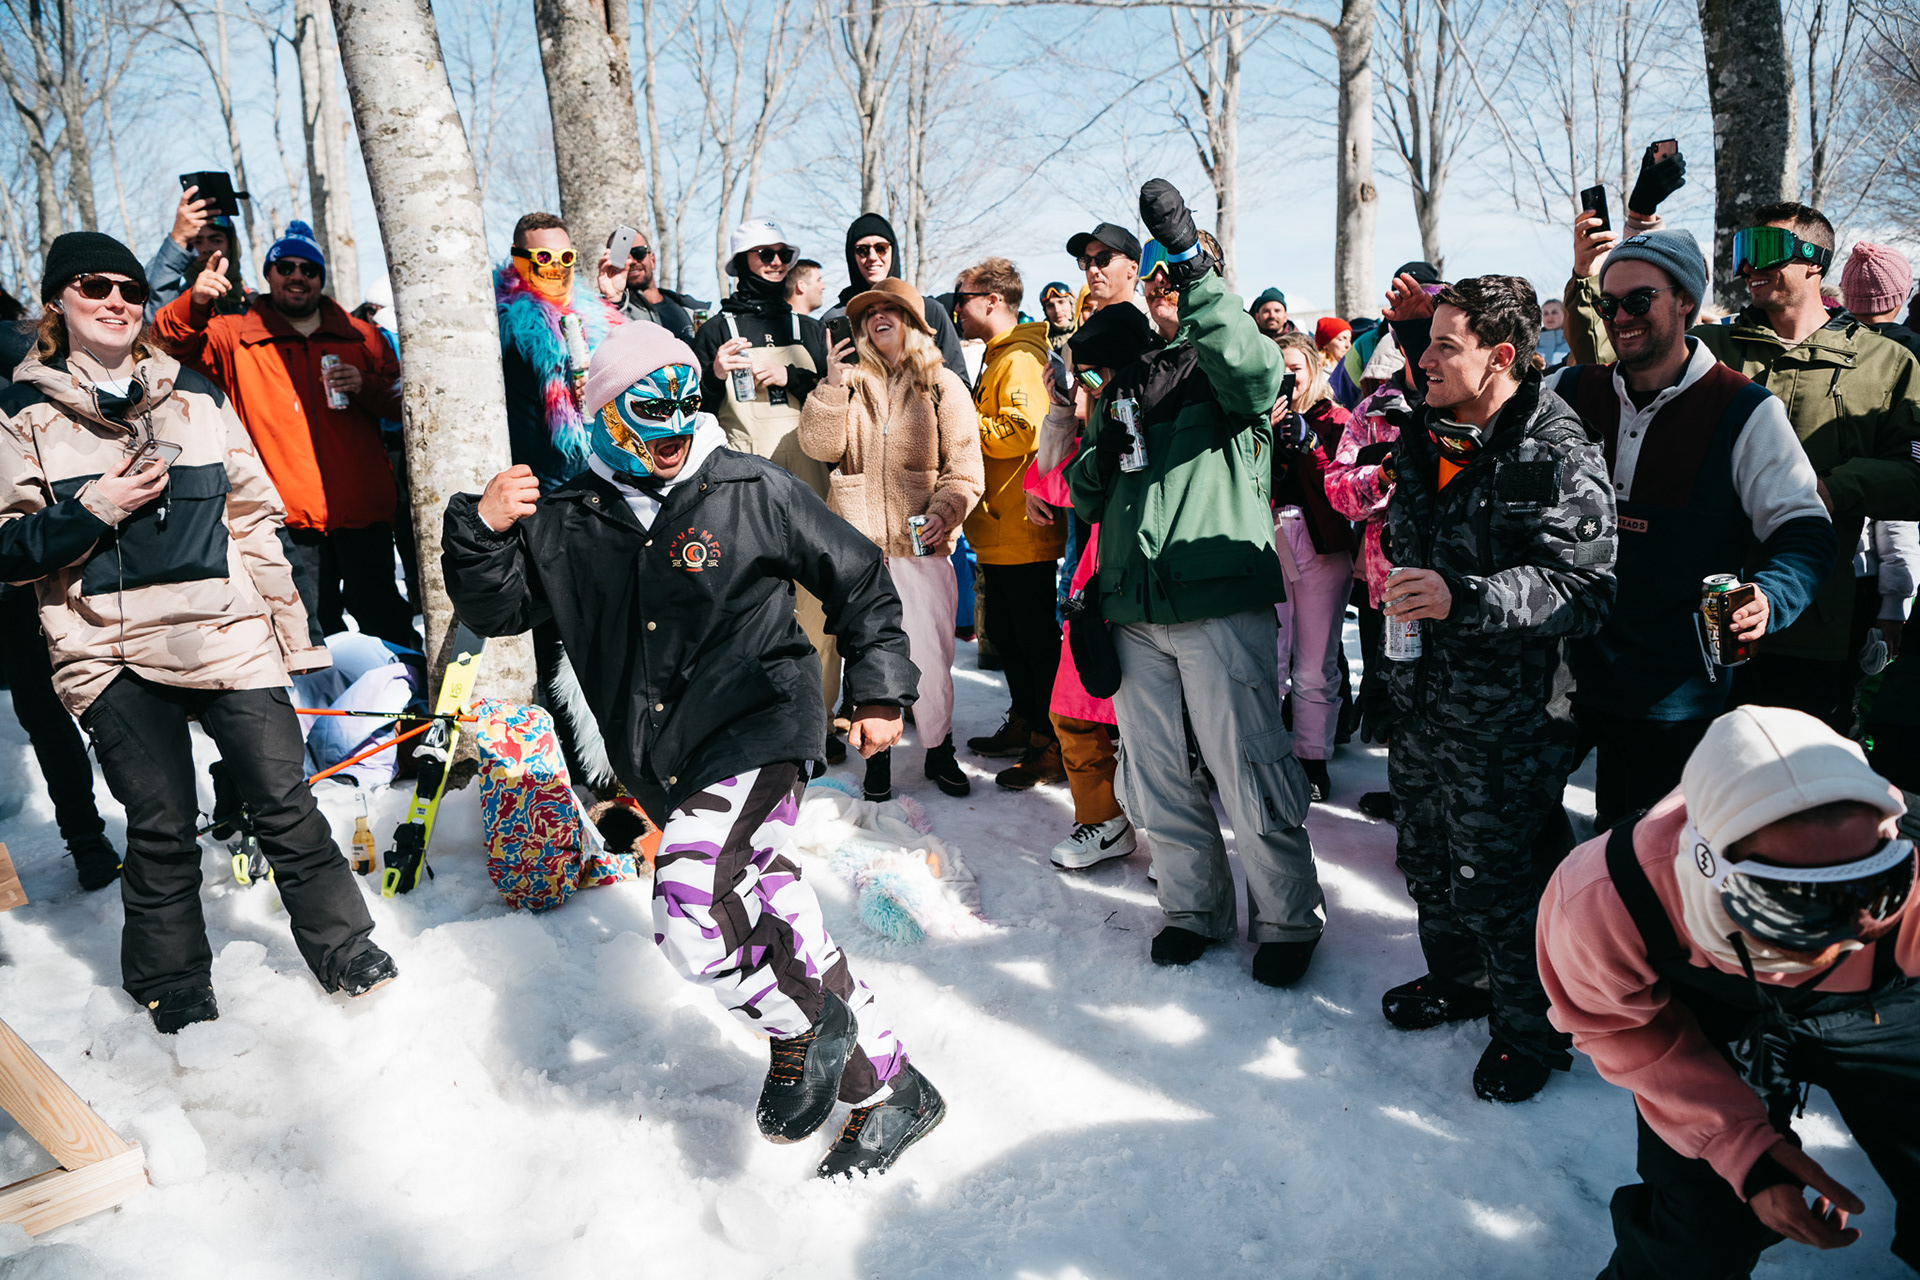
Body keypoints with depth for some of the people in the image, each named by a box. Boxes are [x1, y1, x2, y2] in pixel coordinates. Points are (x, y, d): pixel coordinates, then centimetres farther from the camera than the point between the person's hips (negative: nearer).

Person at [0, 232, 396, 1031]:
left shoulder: (195, 394, 13)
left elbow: (254, 516, 13)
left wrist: (290, 629, 9)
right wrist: (97, 508, -13)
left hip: (228, 636, 1)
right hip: (110, 655, -1)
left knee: (285, 800, 0)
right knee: (161, 828, 3)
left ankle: (344, 946, 16)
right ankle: (173, 986, 23)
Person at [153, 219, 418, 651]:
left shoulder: (360, 336, 14)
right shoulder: (235, 337, 10)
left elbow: (401, 400, 15)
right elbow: (172, 342, -5)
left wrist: (365, 386, -6)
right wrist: (194, 303, -25)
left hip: (363, 512, 1)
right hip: (290, 518, -1)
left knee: (384, 622, 4)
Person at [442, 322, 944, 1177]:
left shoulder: (752, 491, -3)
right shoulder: (566, 522, 7)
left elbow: (858, 578, 4)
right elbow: (495, 608, 11)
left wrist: (880, 689, 2)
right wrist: (481, 529, -8)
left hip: (759, 729, -5)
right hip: (668, 767, 5)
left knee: (692, 912, -22)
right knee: (770, 909, 10)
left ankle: (803, 1024, 8)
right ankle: (889, 1088, 24)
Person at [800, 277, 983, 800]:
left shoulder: (943, 385, 5)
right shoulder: (851, 381, 12)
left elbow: (965, 468, 2)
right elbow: (821, 447, 0)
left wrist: (945, 512, -13)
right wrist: (832, 385, -9)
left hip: (921, 542, -1)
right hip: (857, 541, 2)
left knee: (930, 653, -1)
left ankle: (938, 749, 18)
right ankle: (877, 753, 19)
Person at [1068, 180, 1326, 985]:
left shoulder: (1223, 376, 2)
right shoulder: (1120, 387, 18)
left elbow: (1258, 370, -25)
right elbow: (1085, 500, 19)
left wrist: (1196, 270, -30)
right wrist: (1100, 456, -3)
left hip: (1221, 606, -5)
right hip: (1134, 613, 6)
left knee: (1249, 773, -1)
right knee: (1155, 776, 12)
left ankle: (1288, 917, 19)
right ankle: (1194, 905, 31)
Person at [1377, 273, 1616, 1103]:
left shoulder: (1557, 455, -18)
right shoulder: (1428, 437, 7)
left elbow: (1585, 590, -25)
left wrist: (1464, 597, -33)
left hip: (1505, 720, -8)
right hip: (1422, 699, 8)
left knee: (1498, 880, 2)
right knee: (1427, 859, 20)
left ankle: (1529, 1028, 24)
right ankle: (1456, 979, 43)